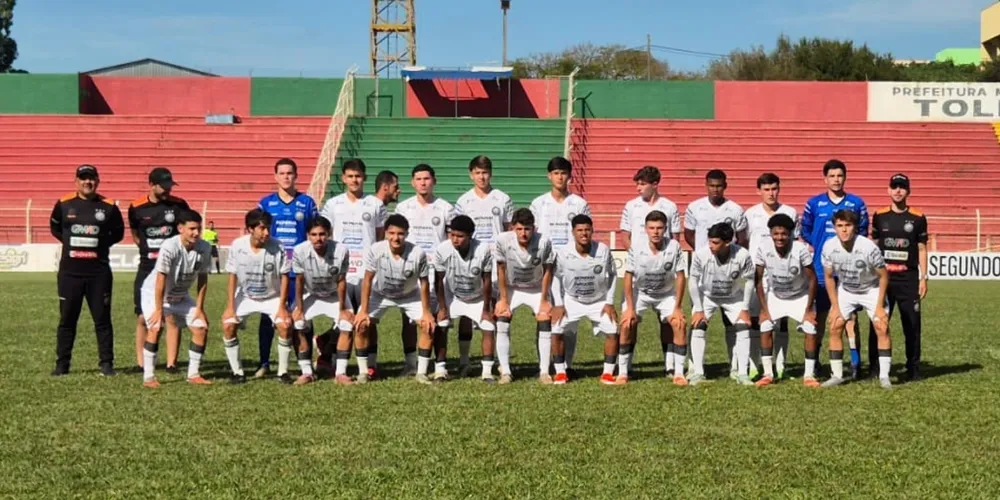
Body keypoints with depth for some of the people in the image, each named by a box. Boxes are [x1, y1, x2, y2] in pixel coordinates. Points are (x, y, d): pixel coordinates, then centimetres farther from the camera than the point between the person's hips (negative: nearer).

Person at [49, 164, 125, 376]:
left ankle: (106, 363, 9)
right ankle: (62, 364, 15)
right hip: (69, 271, 1)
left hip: (99, 271, -1)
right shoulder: (64, 204, 2)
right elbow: (54, 227, 17)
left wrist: (101, 244, -1)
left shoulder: (108, 206, 0)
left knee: (102, 319, 3)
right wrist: (70, 242, 6)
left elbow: (118, 233, 12)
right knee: (67, 319, 7)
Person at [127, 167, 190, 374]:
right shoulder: (137, 207, 0)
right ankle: (141, 364, 10)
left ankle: (171, 363, 1)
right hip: (147, 267, 1)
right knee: (143, 317, 2)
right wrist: (150, 250, 5)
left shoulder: (179, 205, -1)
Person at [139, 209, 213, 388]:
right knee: (156, 328, -22)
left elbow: (202, 279, -7)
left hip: (181, 295, 5)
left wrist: (199, 308, -7)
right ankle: (148, 376, -14)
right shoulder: (169, 247, -32)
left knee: (201, 327, -2)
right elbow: (160, 280, -28)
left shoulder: (204, 248, -17)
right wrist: (159, 310, -26)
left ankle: (193, 374, 9)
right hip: (154, 292, -5)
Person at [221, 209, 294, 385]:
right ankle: (237, 371, -1)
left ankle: (283, 371, -5)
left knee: (285, 325, -22)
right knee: (228, 325, -16)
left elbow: (284, 277, -12)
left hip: (272, 297, -1)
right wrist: (230, 306, -11)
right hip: (245, 296, 2)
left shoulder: (277, 247, -22)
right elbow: (233, 277, -8)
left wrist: (281, 307, -16)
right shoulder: (237, 246, -18)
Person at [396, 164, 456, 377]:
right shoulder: (403, 207, 7)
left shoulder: (445, 209, 3)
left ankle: (440, 364, 3)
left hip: (437, 270, -1)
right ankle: (410, 363, 12)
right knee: (409, 318, 3)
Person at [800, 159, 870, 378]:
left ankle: (855, 360, 0)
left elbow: (862, 234, 10)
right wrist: (811, 253, 0)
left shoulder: (856, 204, 5)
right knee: (819, 314, 6)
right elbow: (803, 233, 10)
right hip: (821, 269, 1)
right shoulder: (814, 204, 5)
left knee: (849, 313, -2)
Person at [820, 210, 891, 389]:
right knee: (834, 327, -7)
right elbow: (829, 277, -6)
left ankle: (884, 376, -8)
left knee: (882, 327, -15)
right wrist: (835, 307, -7)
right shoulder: (829, 247, -22)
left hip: (871, 290, -3)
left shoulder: (868, 247, -30)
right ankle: (837, 375, 3)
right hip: (845, 290, 3)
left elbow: (883, 275, -17)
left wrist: (879, 306, -16)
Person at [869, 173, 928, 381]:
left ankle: (913, 368, 10)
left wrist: (923, 278, 1)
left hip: (908, 279, -1)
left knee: (912, 324, 1)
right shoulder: (880, 216, 6)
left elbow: (922, 249, 5)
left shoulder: (918, 218, 3)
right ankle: (875, 368, 10)